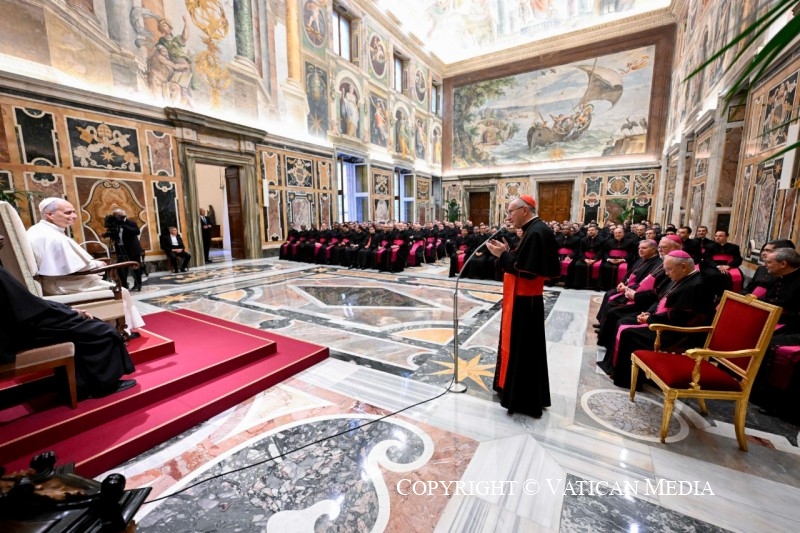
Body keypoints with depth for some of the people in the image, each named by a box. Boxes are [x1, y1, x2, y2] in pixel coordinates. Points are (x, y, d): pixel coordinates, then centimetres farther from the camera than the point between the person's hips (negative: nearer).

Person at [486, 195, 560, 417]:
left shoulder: (537, 232, -20)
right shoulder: (534, 230, 11)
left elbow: (527, 270, -25)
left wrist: (502, 255, -18)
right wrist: (506, 252, 4)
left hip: (525, 301, -10)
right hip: (522, 299, 10)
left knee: (522, 349, 2)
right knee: (517, 346, 19)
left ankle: (524, 400, 18)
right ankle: (514, 389, 35)